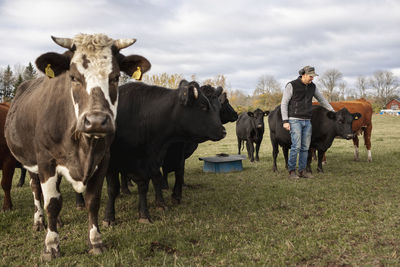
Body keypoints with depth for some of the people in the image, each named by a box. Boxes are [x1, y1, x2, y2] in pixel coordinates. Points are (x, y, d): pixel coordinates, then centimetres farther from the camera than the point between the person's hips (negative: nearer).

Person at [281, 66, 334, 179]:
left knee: (305, 147, 5)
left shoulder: (312, 86, 11)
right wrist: (285, 121, -11)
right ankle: (291, 171, 0)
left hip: (307, 121, 6)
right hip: (294, 120, -6)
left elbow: (322, 100, 24)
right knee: (296, 146, -11)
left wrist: (333, 111, 24)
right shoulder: (292, 85, -6)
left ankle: (302, 171, 14)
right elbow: (284, 103, -5)